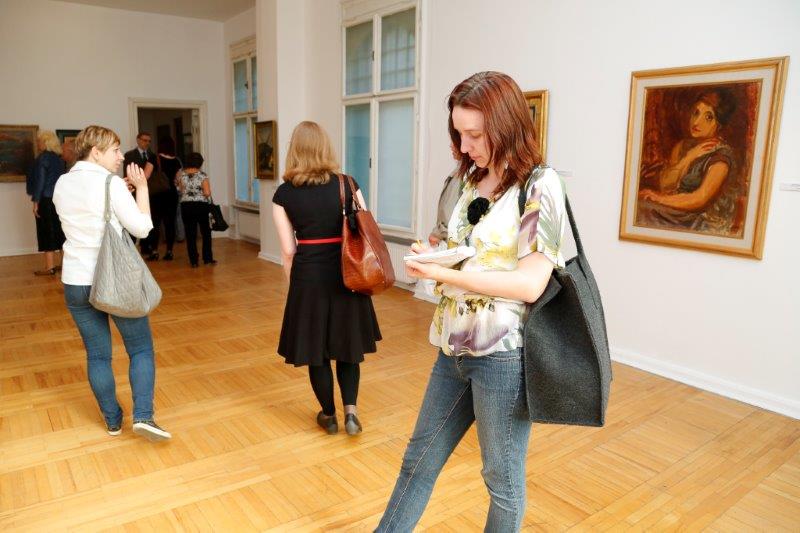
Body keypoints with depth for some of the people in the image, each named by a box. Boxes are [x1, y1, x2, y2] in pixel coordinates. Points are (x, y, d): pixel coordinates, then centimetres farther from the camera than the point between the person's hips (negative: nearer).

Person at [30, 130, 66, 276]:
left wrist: (35, 201, -11)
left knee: (47, 232, -5)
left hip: (46, 199, -7)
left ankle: (49, 267, -5)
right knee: (58, 231, 11)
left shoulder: (43, 157, -10)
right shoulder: (59, 158, 12)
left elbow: (40, 180, -14)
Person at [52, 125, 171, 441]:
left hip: (75, 282, 5)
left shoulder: (62, 184, 6)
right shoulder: (111, 183, -13)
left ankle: (113, 420, 23)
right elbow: (141, 228, -12)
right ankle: (143, 415, -4)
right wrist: (141, 187, -3)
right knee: (141, 348, 7)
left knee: (97, 353, 13)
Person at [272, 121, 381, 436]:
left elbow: (288, 250, -5)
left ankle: (329, 415, 27)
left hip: (309, 275, -1)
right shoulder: (346, 184, -2)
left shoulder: (284, 193, -4)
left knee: (316, 349, 14)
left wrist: (294, 284, 9)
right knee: (347, 345, 18)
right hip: (346, 273, 1)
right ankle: (350, 411, 10)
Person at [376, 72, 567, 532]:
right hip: (455, 348, 7)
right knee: (419, 460, 19)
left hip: (504, 355, -7)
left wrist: (446, 274, -24)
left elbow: (530, 284, -19)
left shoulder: (540, 186, -12)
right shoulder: (472, 181, 9)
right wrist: (434, 257, -2)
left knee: (502, 477, 13)